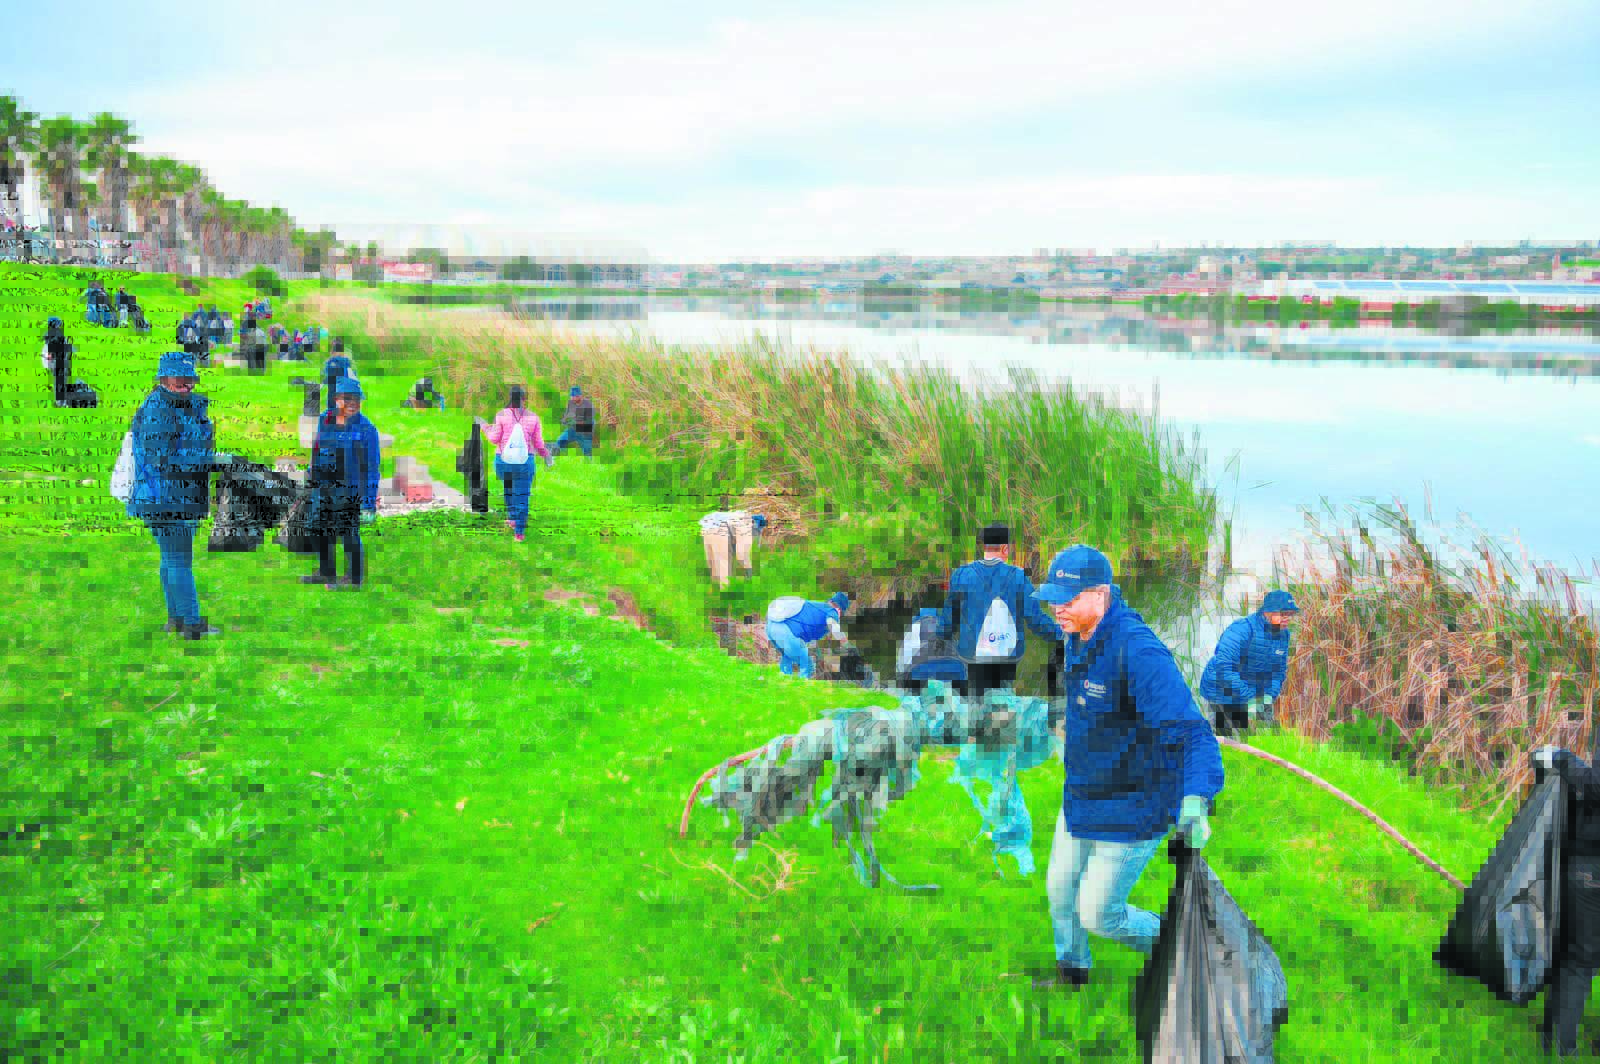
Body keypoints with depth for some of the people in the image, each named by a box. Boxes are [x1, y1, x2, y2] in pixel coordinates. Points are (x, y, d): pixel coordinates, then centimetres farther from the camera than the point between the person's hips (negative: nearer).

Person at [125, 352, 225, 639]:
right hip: (163, 500, -9)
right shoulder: (155, 413, -14)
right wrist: (214, 459, -22)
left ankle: (175, 617, 26)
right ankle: (192, 623, -8)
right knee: (179, 561, -9)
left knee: (172, 558, 17)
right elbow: (163, 458, -23)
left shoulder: (194, 406, 14)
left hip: (185, 499, 9)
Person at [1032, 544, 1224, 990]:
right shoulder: (1079, 635, -4)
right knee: (1060, 892, 21)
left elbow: (1189, 731, -37)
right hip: (1079, 799, 8)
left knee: (1098, 915, 5)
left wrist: (1195, 801, -53)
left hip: (1129, 815, -8)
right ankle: (1071, 973, 48)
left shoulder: (1139, 654, -32)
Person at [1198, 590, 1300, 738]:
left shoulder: (1283, 634, 3)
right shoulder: (1242, 629, -24)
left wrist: (1269, 696, -5)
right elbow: (1224, 667, -31)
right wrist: (1249, 699, -30)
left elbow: (1279, 671, 13)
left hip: (1252, 693, 8)